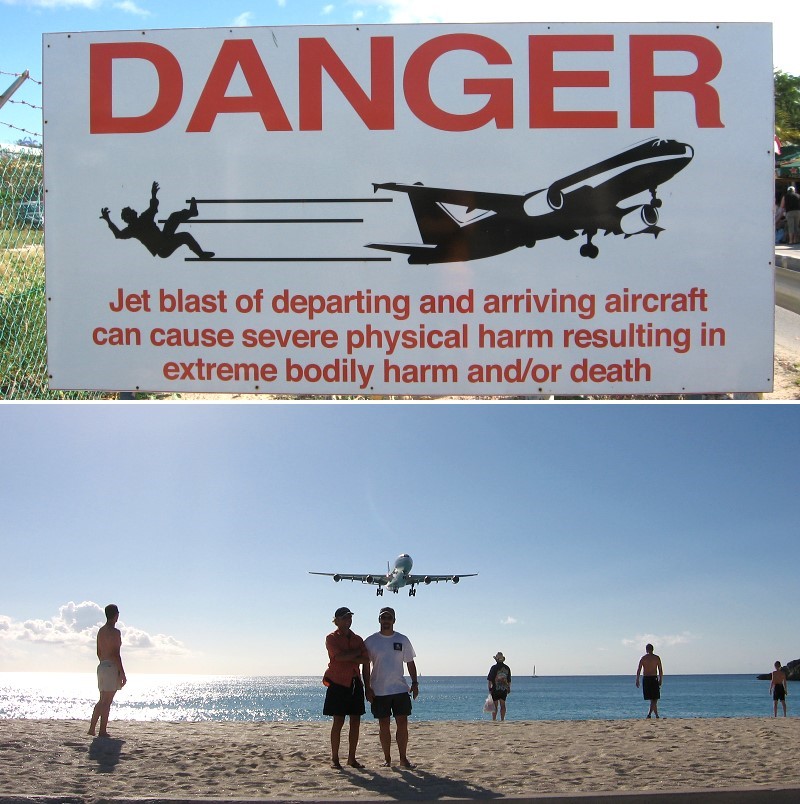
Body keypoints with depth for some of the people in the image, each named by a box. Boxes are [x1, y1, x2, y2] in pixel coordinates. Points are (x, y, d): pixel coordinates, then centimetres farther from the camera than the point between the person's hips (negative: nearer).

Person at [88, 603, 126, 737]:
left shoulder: (101, 631, 13)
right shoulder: (115, 632, -13)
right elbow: (116, 654, -17)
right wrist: (122, 673, -15)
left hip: (101, 666, 8)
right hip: (112, 667, -8)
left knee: (102, 700, 16)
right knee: (107, 701, -4)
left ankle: (92, 728, 13)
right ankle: (103, 731, -3)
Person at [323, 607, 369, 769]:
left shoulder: (357, 639, 14)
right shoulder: (332, 638, -1)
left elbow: (365, 659, 2)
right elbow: (339, 656, -18)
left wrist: (348, 658, -12)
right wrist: (357, 652, -6)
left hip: (355, 683, 5)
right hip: (338, 683, -5)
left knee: (355, 722, 4)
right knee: (338, 721, -5)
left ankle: (352, 758, 11)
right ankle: (334, 759, 2)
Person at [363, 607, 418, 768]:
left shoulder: (402, 640, 6)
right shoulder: (370, 641, 1)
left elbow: (410, 663, 11)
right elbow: (366, 666, 2)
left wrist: (415, 683, 3)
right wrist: (367, 688, -5)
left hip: (400, 689, 1)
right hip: (379, 691, -1)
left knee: (402, 723, -2)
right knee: (384, 726, 3)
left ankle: (403, 758, 5)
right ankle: (387, 759, 11)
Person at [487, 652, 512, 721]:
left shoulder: (494, 667, -9)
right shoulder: (507, 668, 4)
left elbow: (490, 680, -9)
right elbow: (509, 680, 10)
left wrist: (489, 688, -2)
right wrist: (509, 688, 19)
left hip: (495, 689, -3)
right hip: (504, 689, 3)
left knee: (495, 706, 2)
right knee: (503, 705, 9)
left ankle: (494, 720, 1)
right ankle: (502, 719, 9)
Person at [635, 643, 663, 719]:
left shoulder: (643, 658, 3)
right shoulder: (657, 658, 1)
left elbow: (638, 670, -2)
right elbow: (660, 670, 0)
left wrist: (637, 680, 1)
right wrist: (660, 680, 10)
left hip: (646, 679, 2)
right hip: (654, 679, -2)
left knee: (652, 699, 13)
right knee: (654, 699, 1)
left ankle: (656, 714, 18)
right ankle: (649, 713, -18)